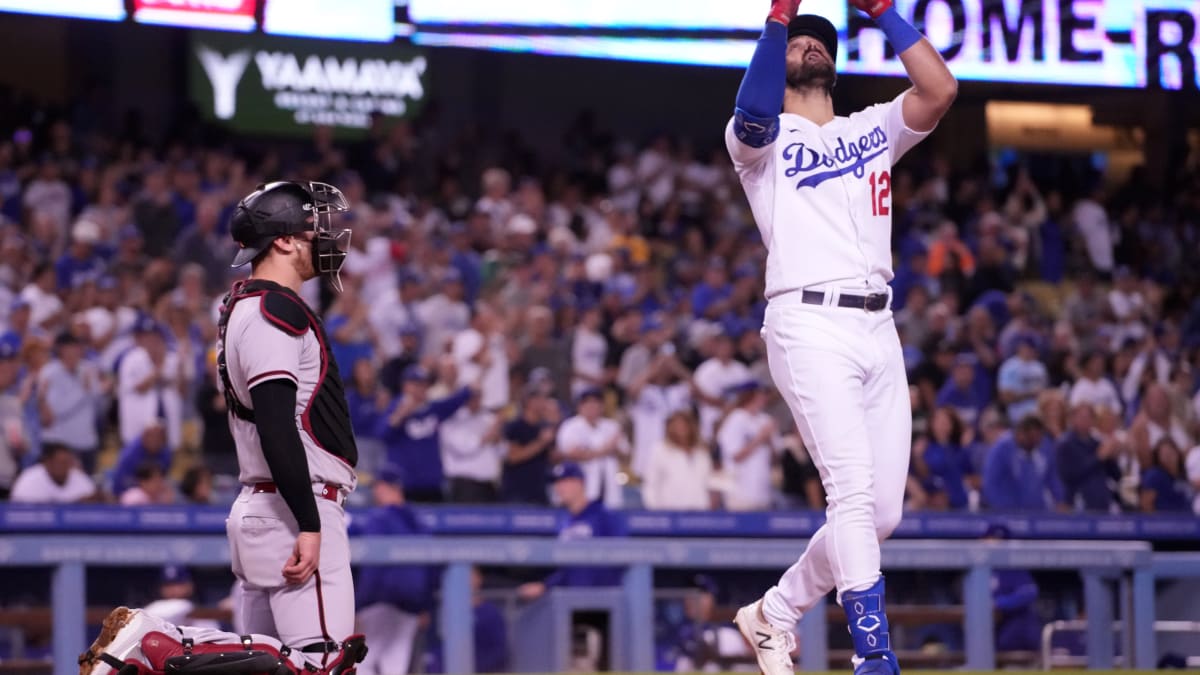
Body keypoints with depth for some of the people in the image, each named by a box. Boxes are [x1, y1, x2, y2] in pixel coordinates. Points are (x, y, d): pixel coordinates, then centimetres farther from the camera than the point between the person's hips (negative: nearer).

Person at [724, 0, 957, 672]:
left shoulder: (873, 129, 22)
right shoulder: (761, 138, 9)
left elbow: (941, 91, 3)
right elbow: (754, 113, -17)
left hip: (879, 329, 6)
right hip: (810, 323, -6)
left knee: (883, 513, 3)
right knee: (854, 492, -19)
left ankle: (774, 613, 21)